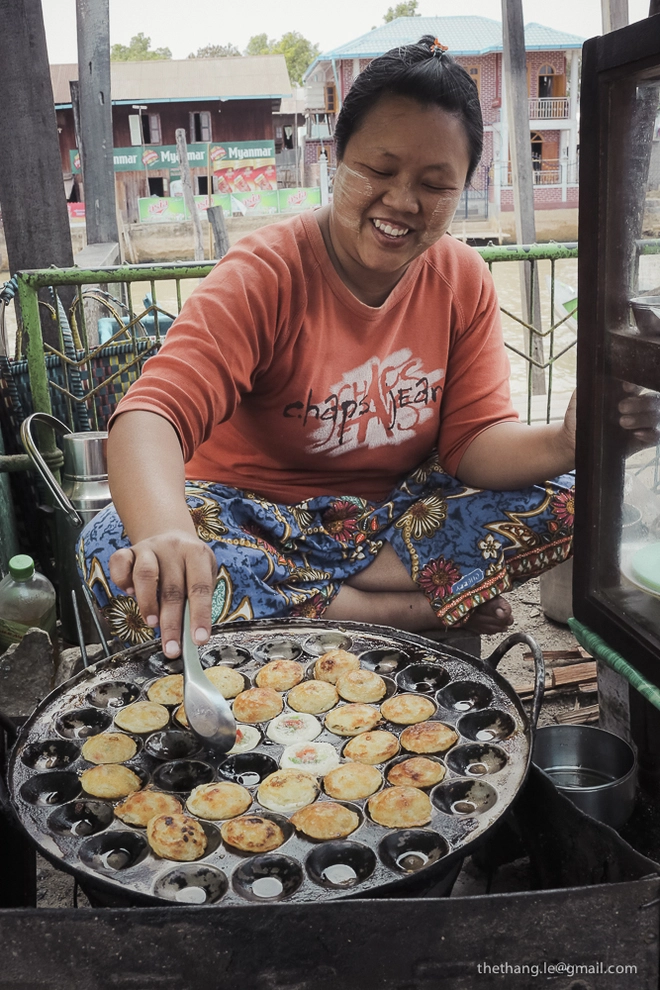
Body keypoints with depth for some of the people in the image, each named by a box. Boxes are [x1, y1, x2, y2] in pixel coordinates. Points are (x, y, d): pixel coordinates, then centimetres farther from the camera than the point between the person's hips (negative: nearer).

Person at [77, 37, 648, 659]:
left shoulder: (464, 283, -3)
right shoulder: (265, 275, -18)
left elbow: (474, 443, -7)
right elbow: (153, 413, -31)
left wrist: (563, 444, -31)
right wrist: (165, 534, -53)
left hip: (395, 513, 4)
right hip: (258, 518, -3)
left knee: (565, 501, -16)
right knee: (118, 560, -32)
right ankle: (405, 612, -22)